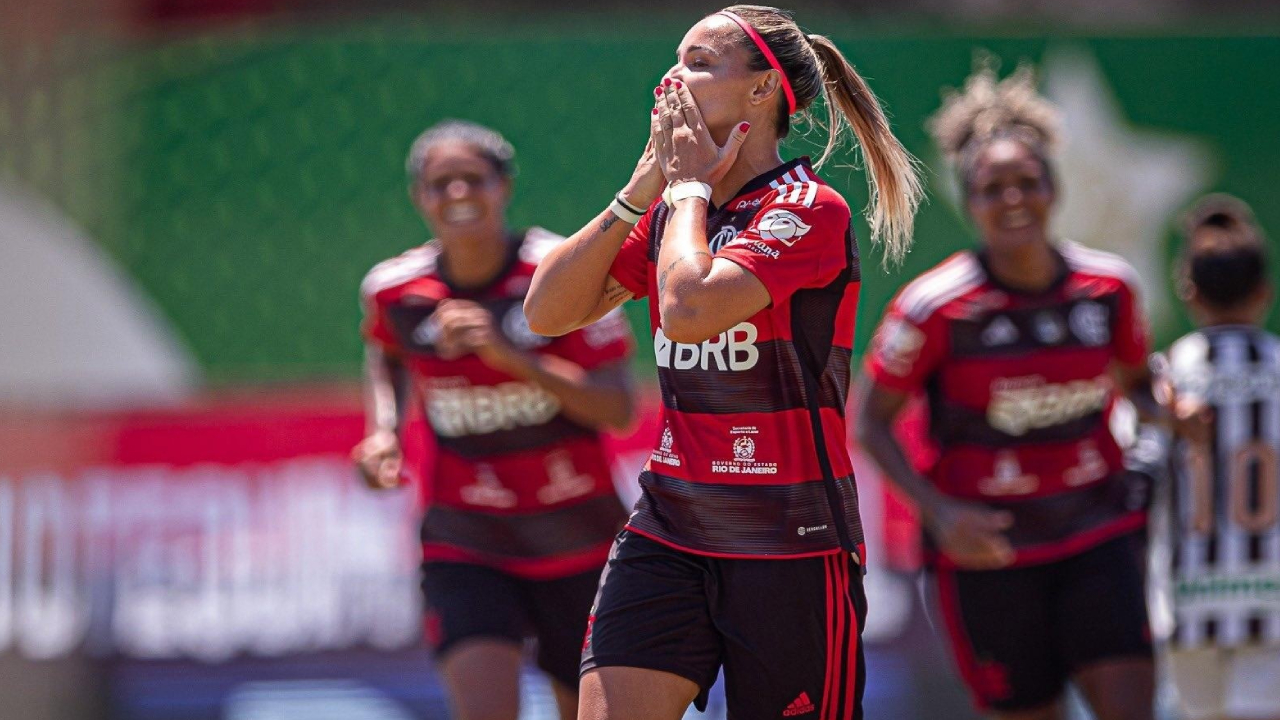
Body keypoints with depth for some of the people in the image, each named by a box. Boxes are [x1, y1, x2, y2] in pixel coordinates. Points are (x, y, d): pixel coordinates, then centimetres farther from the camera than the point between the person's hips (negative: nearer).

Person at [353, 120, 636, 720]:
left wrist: (511, 355, -27)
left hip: (577, 539, 0)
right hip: (464, 542, 0)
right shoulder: (394, 291, -4)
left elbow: (618, 410, -17)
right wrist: (384, 433, 4)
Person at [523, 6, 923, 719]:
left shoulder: (807, 209, -12)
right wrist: (641, 190, 1)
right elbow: (547, 312, 6)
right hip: (667, 532, 6)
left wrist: (690, 185, -10)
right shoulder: (671, 211, 11)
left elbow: (687, 309, -26)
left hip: (792, 551, -6)